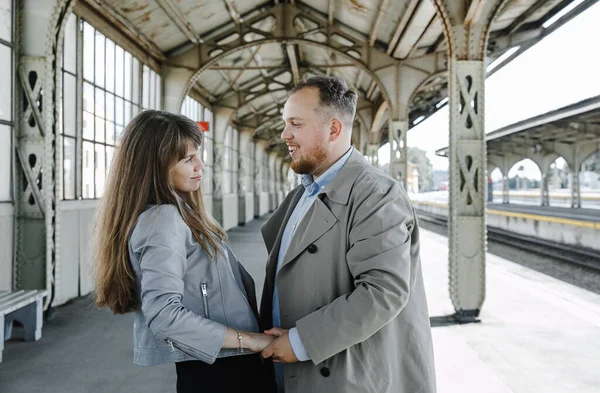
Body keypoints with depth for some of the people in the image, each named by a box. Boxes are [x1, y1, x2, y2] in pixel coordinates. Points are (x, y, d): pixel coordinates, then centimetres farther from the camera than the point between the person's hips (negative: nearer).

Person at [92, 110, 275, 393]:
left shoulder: (175, 213, 10)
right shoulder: (162, 219, -18)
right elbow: (164, 313, -27)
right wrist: (251, 340, -23)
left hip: (220, 364, 9)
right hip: (216, 368, -9)